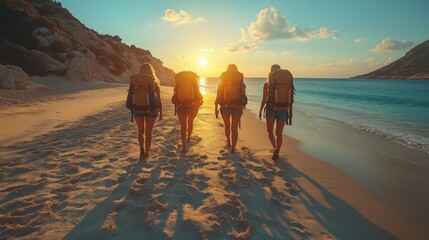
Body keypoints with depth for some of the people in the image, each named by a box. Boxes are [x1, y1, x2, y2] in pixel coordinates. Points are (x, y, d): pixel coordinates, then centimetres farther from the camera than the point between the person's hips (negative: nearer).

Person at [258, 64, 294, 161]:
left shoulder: (267, 84, -3)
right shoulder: (288, 82, 4)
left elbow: (264, 100, -4)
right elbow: (290, 99, 5)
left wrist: (260, 111, 8)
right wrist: (290, 112, 14)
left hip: (271, 109, -2)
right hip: (283, 110, 2)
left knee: (270, 131, 16)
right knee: (279, 133, 11)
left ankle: (275, 148, -1)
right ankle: (277, 152, 1)